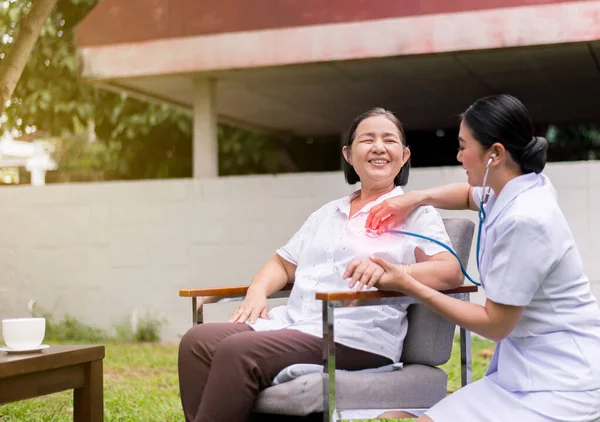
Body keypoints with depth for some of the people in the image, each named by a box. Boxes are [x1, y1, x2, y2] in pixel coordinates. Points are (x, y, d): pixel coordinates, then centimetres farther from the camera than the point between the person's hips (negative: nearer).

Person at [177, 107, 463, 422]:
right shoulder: (327, 213, 25)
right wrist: (258, 290, 6)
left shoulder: (415, 213, 6)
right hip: (293, 322, 7)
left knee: (238, 352, -28)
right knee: (198, 341, -17)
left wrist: (390, 271, -26)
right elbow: (284, 263, 29)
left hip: (354, 336, -6)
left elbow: (451, 271, -8)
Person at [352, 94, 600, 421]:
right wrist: (417, 198, 10)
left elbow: (494, 324, -18)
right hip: (527, 363, 9)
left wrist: (408, 285, -14)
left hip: (557, 380, -9)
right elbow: (471, 194, 30)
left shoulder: (525, 220, -25)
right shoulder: (512, 190, 3)